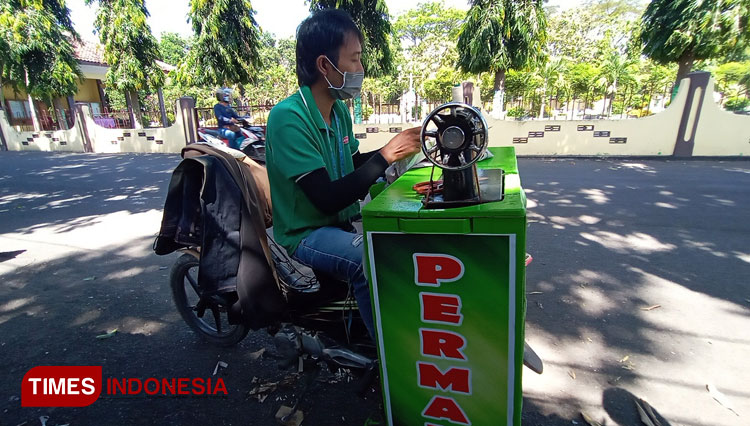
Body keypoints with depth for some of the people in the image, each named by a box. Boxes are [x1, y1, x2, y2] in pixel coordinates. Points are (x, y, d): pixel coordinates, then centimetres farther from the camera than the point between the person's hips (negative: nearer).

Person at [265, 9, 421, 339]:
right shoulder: (288, 118, -20)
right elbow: (328, 198, -26)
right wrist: (385, 156, -23)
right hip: (307, 233, -8)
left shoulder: (339, 109, 6)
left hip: (344, 221, 8)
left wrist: (398, 149, 1)